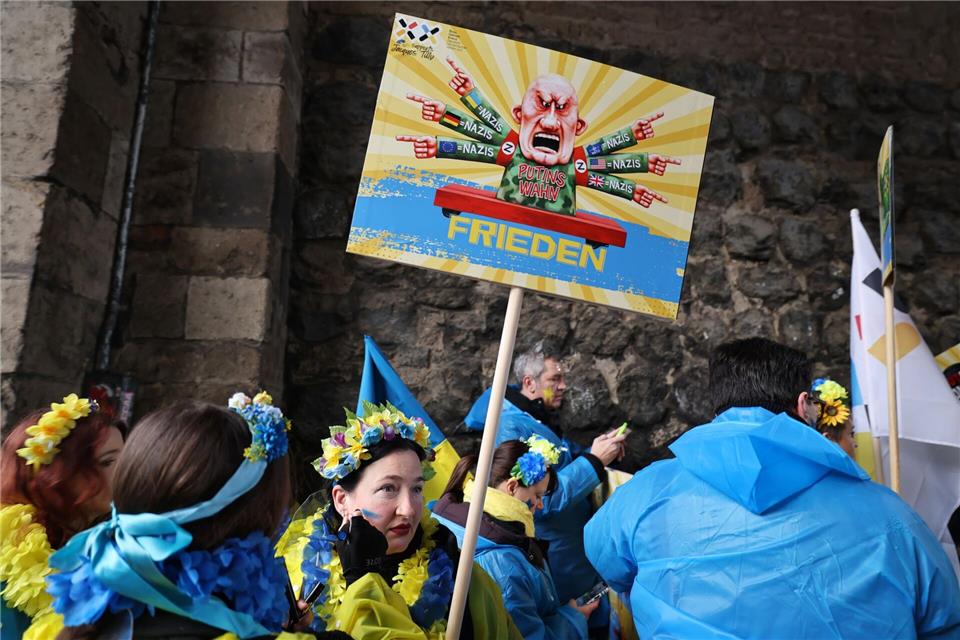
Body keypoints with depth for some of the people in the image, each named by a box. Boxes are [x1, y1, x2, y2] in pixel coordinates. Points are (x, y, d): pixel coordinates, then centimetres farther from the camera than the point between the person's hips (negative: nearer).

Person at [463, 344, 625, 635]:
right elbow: (541, 500, -30)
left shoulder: (540, 417, 7)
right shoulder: (512, 428, -25)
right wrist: (594, 460, -26)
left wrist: (599, 451, -2)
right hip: (555, 560, -9)